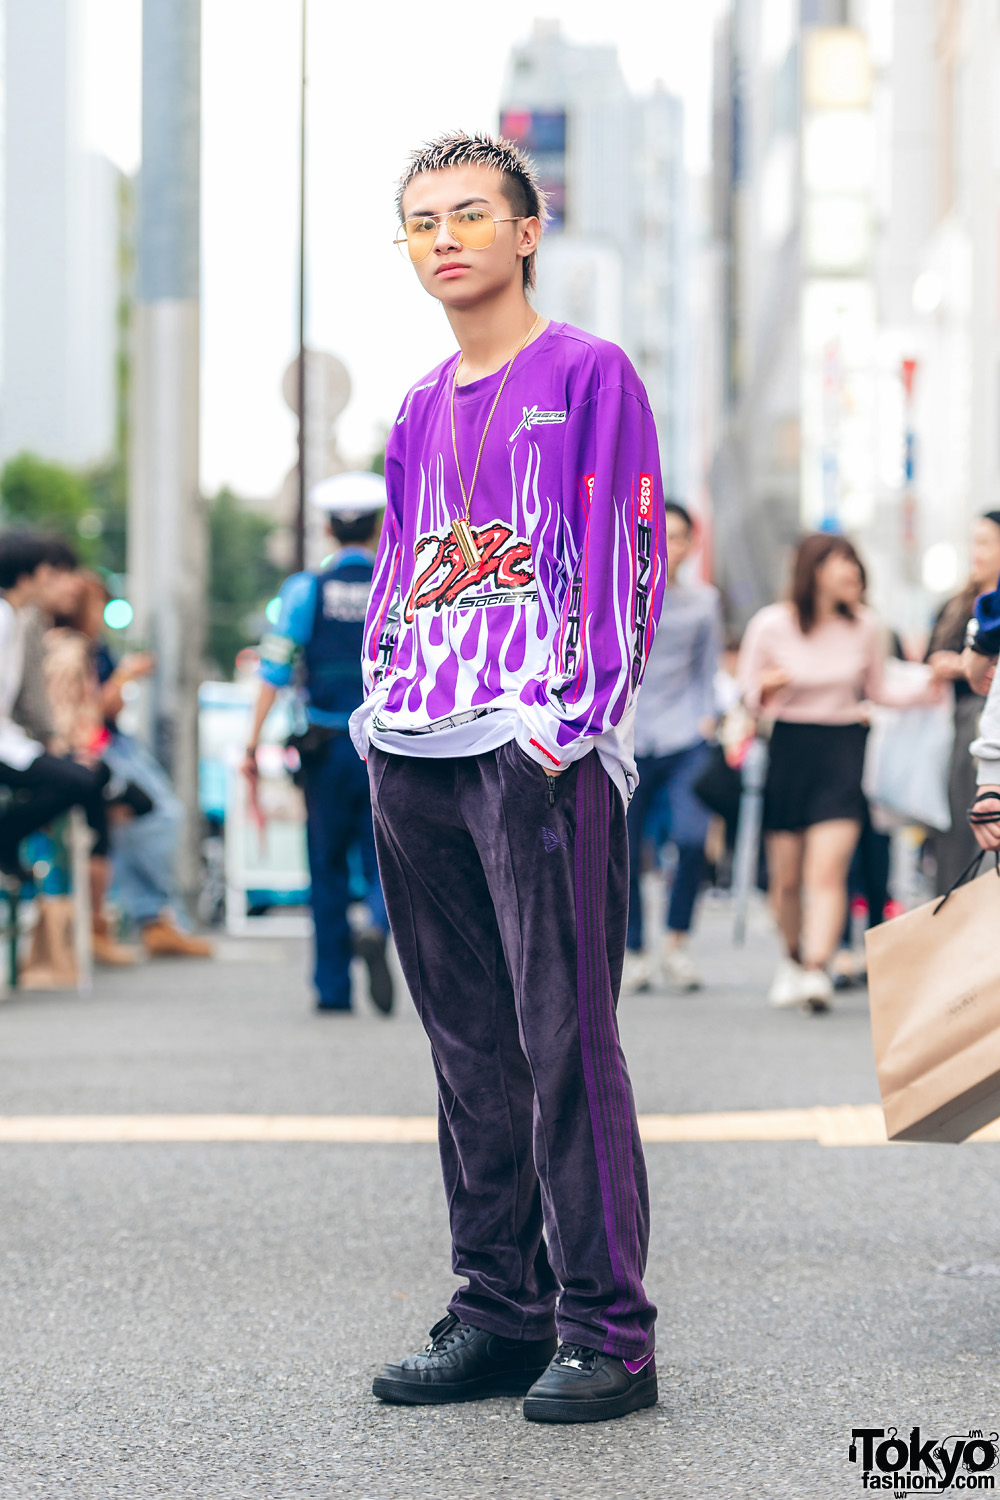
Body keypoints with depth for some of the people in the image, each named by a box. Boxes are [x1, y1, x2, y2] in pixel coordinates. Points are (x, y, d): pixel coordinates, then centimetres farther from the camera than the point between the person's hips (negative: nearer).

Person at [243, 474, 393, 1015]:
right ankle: (377, 929, -24)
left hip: (326, 746, 0)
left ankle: (333, 988, 12)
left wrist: (252, 744, -5)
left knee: (328, 867, 10)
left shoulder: (305, 589, -1)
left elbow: (274, 670, -7)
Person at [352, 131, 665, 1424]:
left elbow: (625, 557, -6)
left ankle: (607, 1330, -4)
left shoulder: (589, 376, 0)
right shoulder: (421, 412, 20)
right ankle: (499, 1308, 16)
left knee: (565, 1043, -8)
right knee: (468, 1047, 9)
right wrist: (379, 707, 12)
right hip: (417, 761, 7)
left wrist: (570, 721, -14)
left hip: (540, 756, -7)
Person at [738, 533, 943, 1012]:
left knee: (827, 870, -15)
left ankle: (816, 971, -22)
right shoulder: (772, 625, -4)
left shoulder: (865, 627, 2)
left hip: (844, 750, 0)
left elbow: (877, 691, 15)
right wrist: (767, 688, -18)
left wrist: (927, 691, -1)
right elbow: (749, 696, 5)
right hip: (788, 750, 0)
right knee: (786, 877, 8)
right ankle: (793, 958, 33)